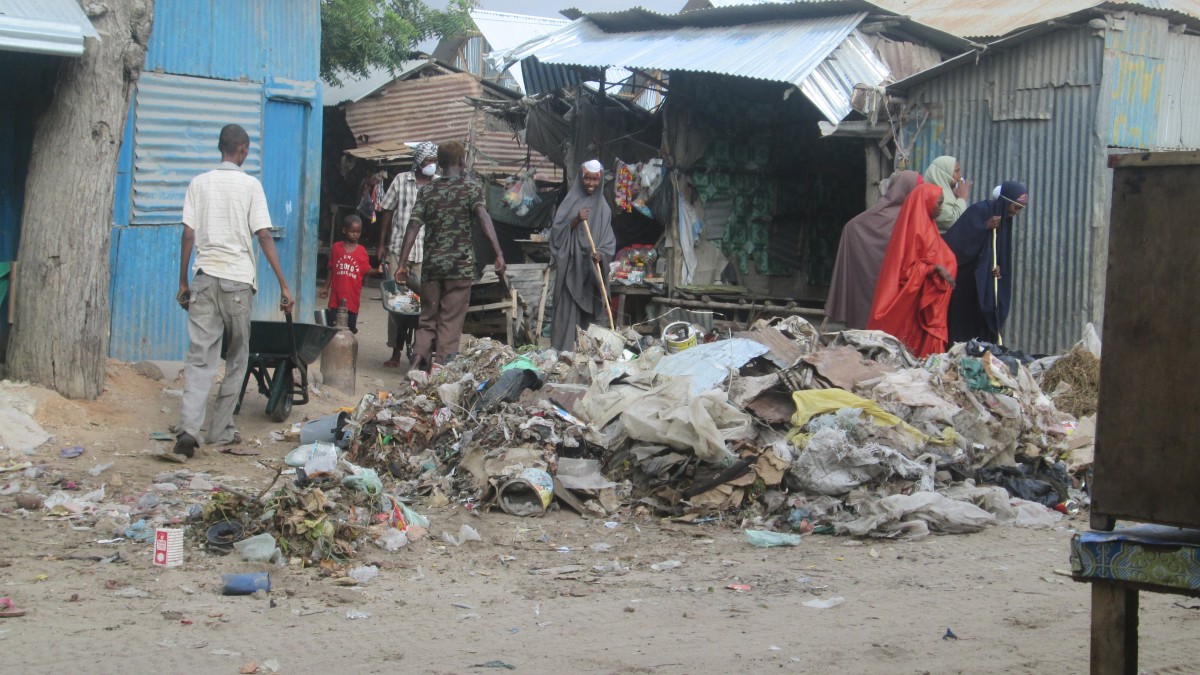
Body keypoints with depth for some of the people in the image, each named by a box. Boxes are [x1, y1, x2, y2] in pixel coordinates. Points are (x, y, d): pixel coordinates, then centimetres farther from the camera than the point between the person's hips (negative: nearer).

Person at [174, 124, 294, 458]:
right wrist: (283, 285, -4)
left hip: (205, 278, 2)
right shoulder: (250, 185, 0)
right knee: (237, 357, 12)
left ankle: (189, 427, -20)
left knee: (200, 357, -3)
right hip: (238, 279, -2)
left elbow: (188, 235, 5)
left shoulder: (199, 183, 8)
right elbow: (264, 236, -5)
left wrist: (183, 282, 12)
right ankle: (221, 429, 13)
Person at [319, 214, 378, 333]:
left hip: (352, 296, 0)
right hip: (336, 296, 0)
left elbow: (366, 270, 0)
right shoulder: (336, 247, 3)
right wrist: (326, 287, 9)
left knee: (350, 329, 4)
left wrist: (377, 270, -19)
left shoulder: (361, 251, 1)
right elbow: (331, 269, 9)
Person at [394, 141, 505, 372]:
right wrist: (498, 254, -23)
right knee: (451, 321, 1)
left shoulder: (426, 190, 9)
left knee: (427, 318, 13)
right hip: (460, 265, -3)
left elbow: (413, 225, 1)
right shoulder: (471, 187, -1)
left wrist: (403, 264, 1)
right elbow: (482, 216, -17)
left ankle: (418, 361, -4)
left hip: (431, 264, 3)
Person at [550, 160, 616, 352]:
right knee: (567, 309, -7)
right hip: (570, 266, -2)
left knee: (587, 311, 2)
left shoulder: (603, 207, 10)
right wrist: (575, 220, -17)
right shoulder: (571, 202, 4)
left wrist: (601, 254, -13)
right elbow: (557, 231, -2)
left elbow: (609, 240, 6)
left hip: (591, 269, 2)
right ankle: (563, 351, -7)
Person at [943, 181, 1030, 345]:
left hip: (987, 284, 7)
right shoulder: (979, 211, -13)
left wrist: (998, 267, -2)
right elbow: (955, 239, -20)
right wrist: (985, 227, -22)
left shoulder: (1004, 219, 10)